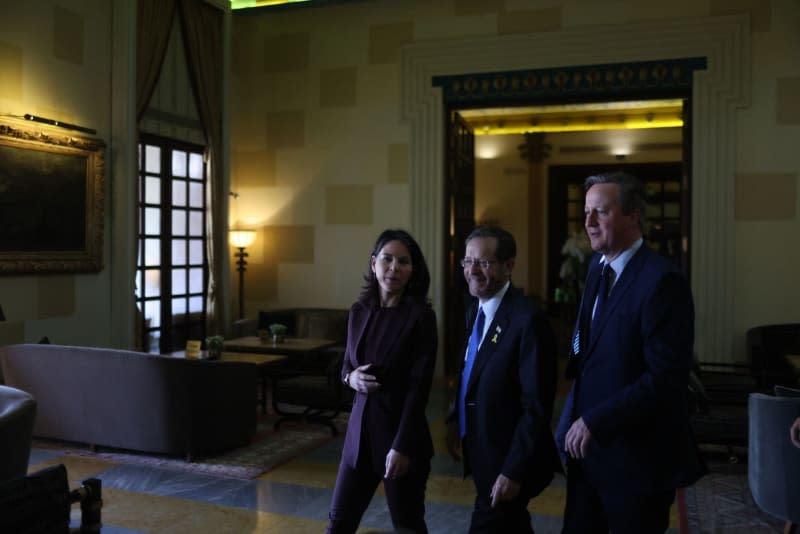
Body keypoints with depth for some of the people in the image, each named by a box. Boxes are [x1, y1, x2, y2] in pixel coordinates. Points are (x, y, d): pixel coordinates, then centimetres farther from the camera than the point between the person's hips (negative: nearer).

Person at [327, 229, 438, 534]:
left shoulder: (420, 316, -11)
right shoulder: (358, 311, 4)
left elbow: (419, 387, -15)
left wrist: (401, 446, -19)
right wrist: (351, 377, -8)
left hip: (401, 431, -5)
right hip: (360, 429, 5)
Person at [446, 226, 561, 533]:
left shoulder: (527, 321, -23)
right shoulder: (476, 311, 5)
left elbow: (536, 407, -23)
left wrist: (513, 472, -21)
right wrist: (456, 419, 7)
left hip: (507, 459, -8)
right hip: (480, 450, 8)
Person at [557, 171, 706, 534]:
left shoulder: (661, 279, -18)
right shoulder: (598, 266, 8)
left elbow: (666, 377, -23)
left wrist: (596, 422, -21)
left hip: (636, 454, -7)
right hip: (586, 445, 7)